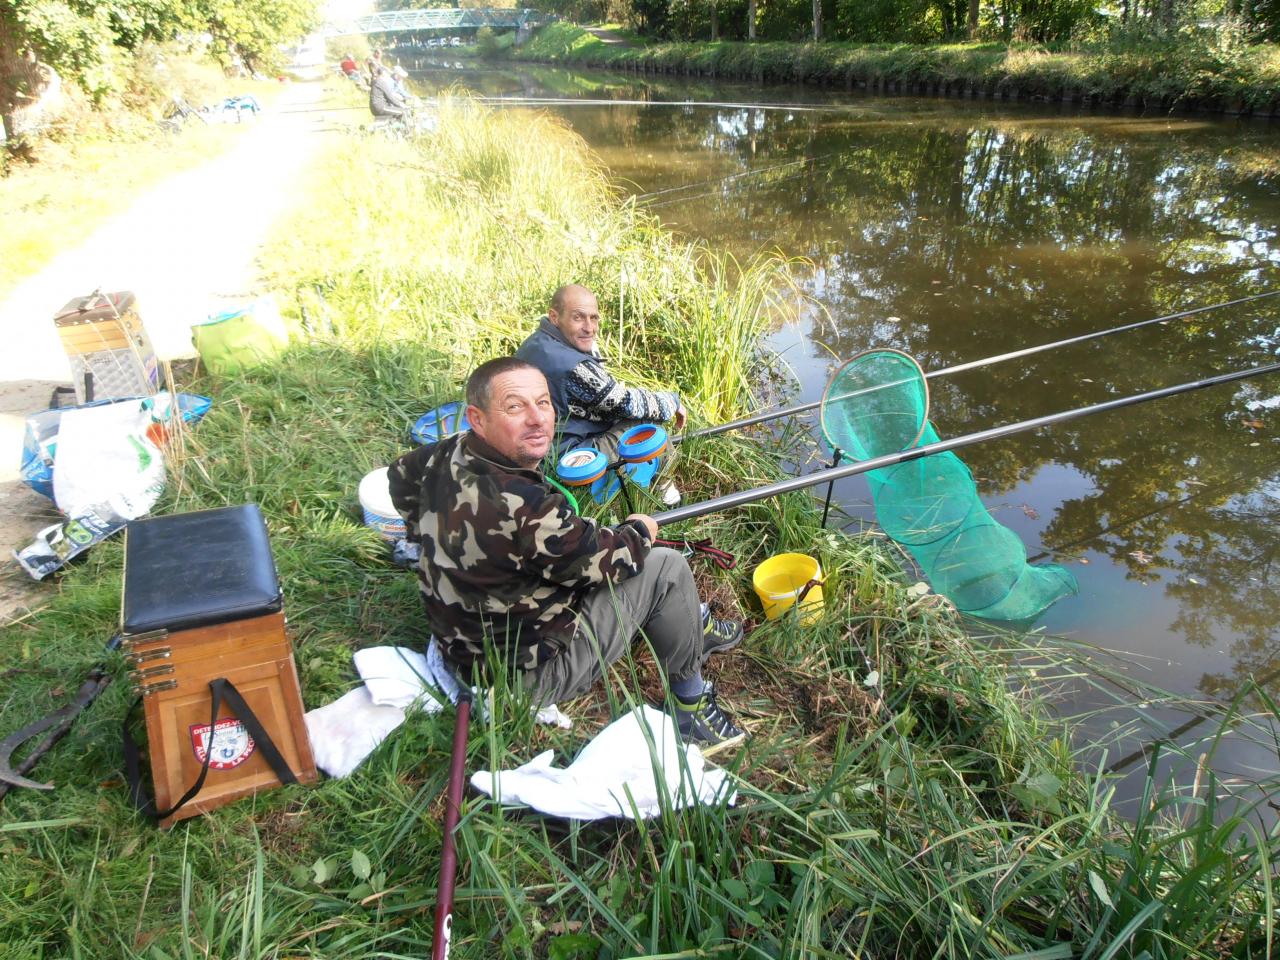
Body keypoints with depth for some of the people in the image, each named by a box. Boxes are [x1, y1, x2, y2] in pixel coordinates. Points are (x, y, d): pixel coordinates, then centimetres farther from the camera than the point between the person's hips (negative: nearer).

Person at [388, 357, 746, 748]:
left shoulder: (447, 455, -10)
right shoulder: (520, 509, -37)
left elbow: (401, 475, 14)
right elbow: (606, 561, -21)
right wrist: (639, 531, 0)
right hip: (528, 676, -9)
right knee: (667, 569, -6)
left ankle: (695, 626, 38)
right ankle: (690, 705, 14)